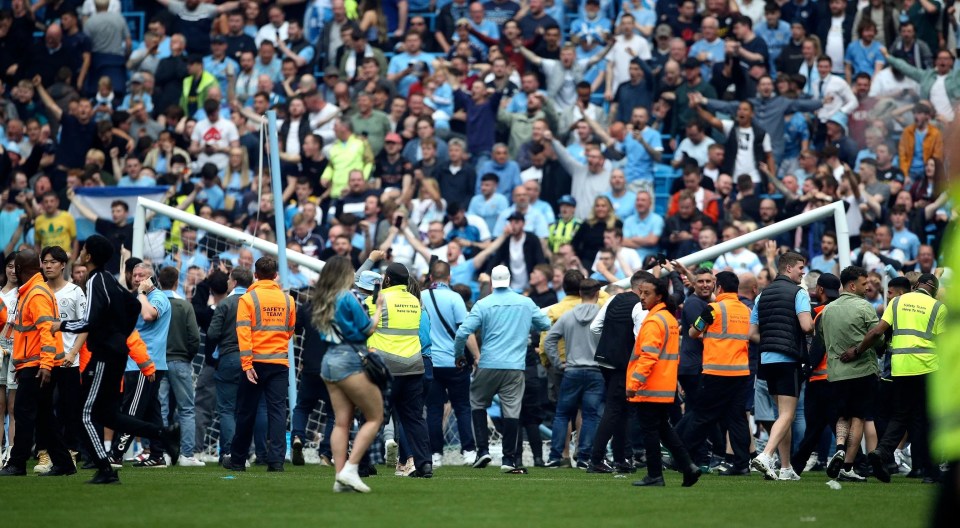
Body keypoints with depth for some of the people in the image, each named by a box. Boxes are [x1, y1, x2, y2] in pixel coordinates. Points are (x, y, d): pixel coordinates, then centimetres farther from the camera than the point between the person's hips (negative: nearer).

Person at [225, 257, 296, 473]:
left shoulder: (247, 299, -5)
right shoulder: (287, 299, 6)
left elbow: (244, 332, -13)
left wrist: (247, 363, -15)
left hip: (256, 361, -2)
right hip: (280, 362, 2)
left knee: (247, 412, 7)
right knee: (277, 410, 0)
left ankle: (238, 459, 16)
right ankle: (276, 459, -10)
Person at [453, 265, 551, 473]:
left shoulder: (483, 304, -3)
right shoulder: (525, 303, 5)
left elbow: (462, 332, -10)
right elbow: (546, 325, 16)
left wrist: (459, 355, 7)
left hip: (488, 365, -1)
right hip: (515, 366, 1)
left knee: (478, 403, 17)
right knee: (511, 410, 2)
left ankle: (483, 449, 7)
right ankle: (509, 458, 3)